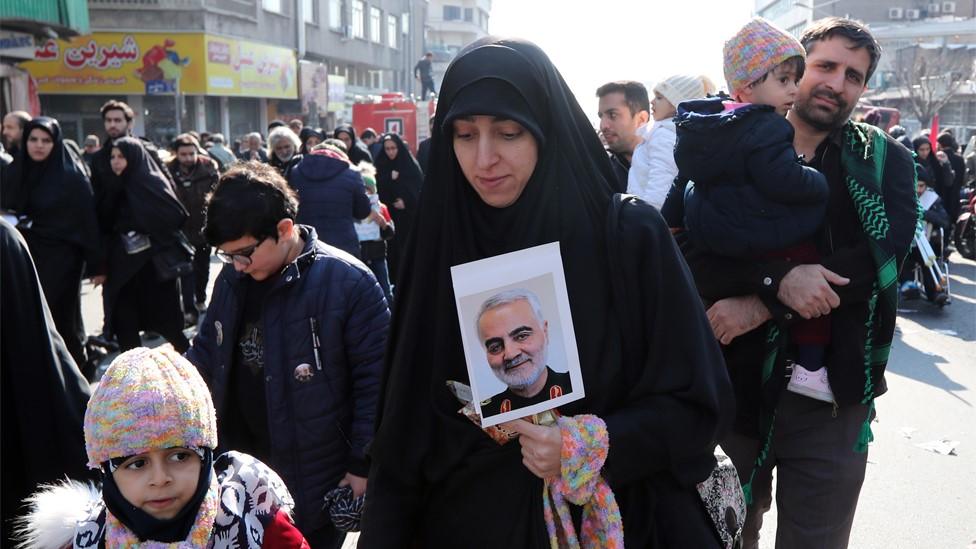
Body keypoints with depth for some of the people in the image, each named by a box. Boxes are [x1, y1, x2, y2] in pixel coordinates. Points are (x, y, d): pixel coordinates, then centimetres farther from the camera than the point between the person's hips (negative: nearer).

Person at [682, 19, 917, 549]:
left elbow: (882, 254, -13)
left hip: (834, 396, 0)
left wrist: (761, 304, -19)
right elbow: (693, 252, -11)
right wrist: (778, 278, -27)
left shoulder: (885, 161, 4)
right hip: (735, 385, 0)